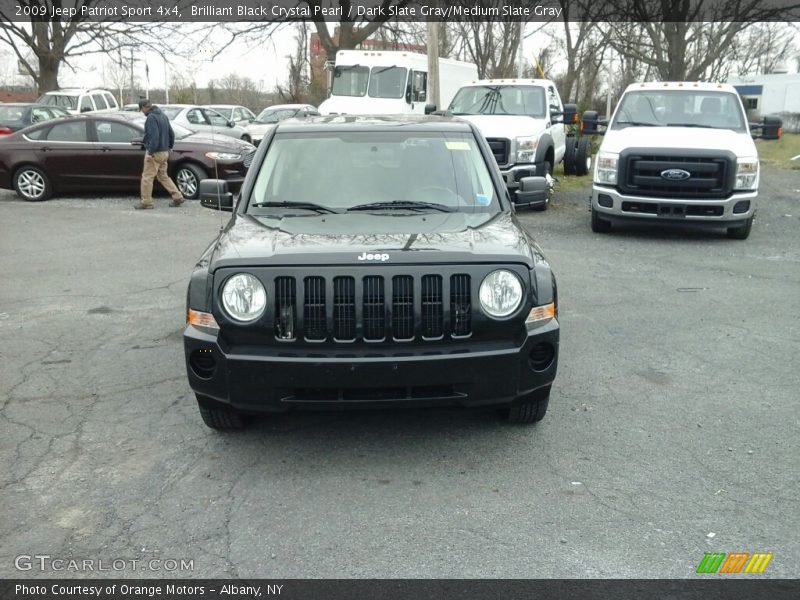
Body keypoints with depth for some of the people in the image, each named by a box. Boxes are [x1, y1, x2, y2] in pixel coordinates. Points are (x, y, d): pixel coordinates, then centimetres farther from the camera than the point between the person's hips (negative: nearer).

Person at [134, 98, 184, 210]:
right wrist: (169, 147, 25)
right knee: (163, 176, 17)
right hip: (164, 152, 9)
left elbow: (154, 136, -24)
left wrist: (150, 152, -22)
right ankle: (178, 197, 13)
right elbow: (171, 134, 17)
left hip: (155, 153, -9)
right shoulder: (163, 116, 13)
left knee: (147, 177, -2)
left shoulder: (151, 118, -15)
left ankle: (146, 202, 2)